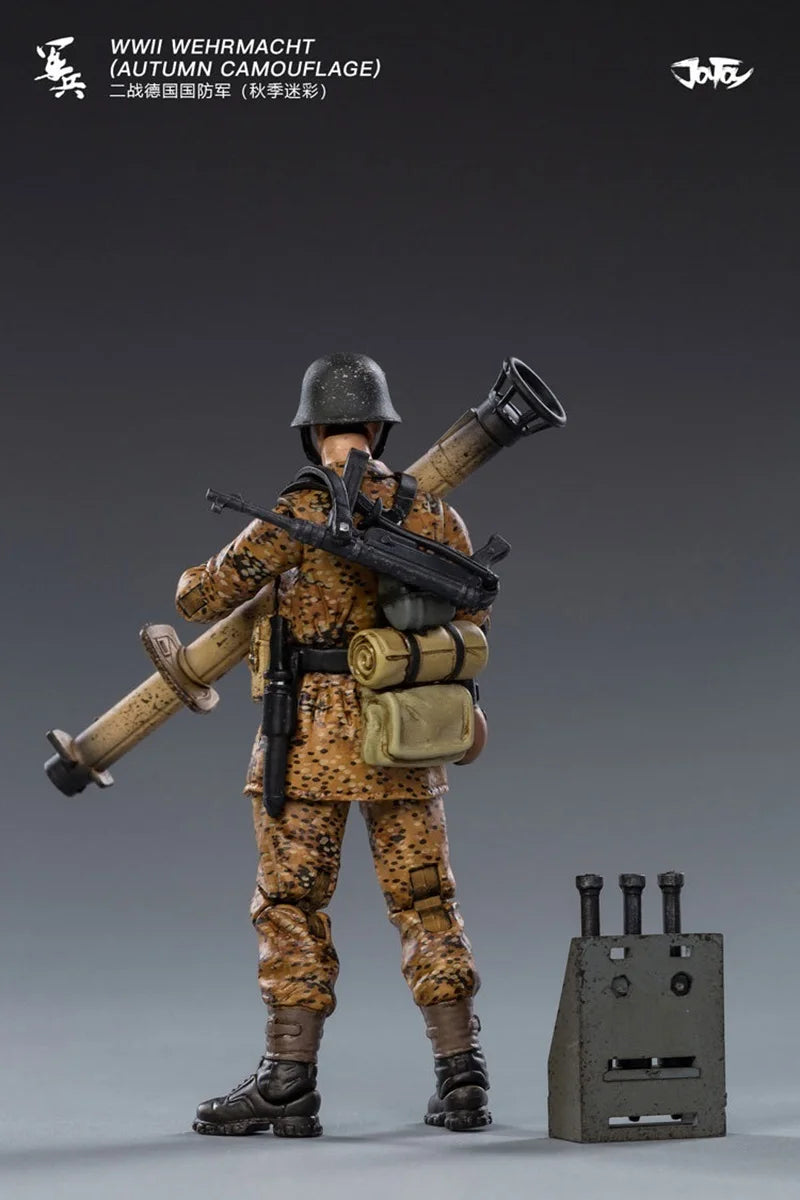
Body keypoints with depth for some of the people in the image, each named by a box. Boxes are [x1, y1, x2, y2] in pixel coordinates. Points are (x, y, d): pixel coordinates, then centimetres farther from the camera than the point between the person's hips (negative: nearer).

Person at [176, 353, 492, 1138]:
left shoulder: (298, 517, -11)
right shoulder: (435, 517, 3)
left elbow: (202, 600, -7)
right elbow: (470, 623, 14)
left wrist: (200, 579, 16)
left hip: (313, 739, -4)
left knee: (291, 908, 4)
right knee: (426, 906, 10)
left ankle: (288, 1086, 4)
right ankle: (462, 1080, 7)